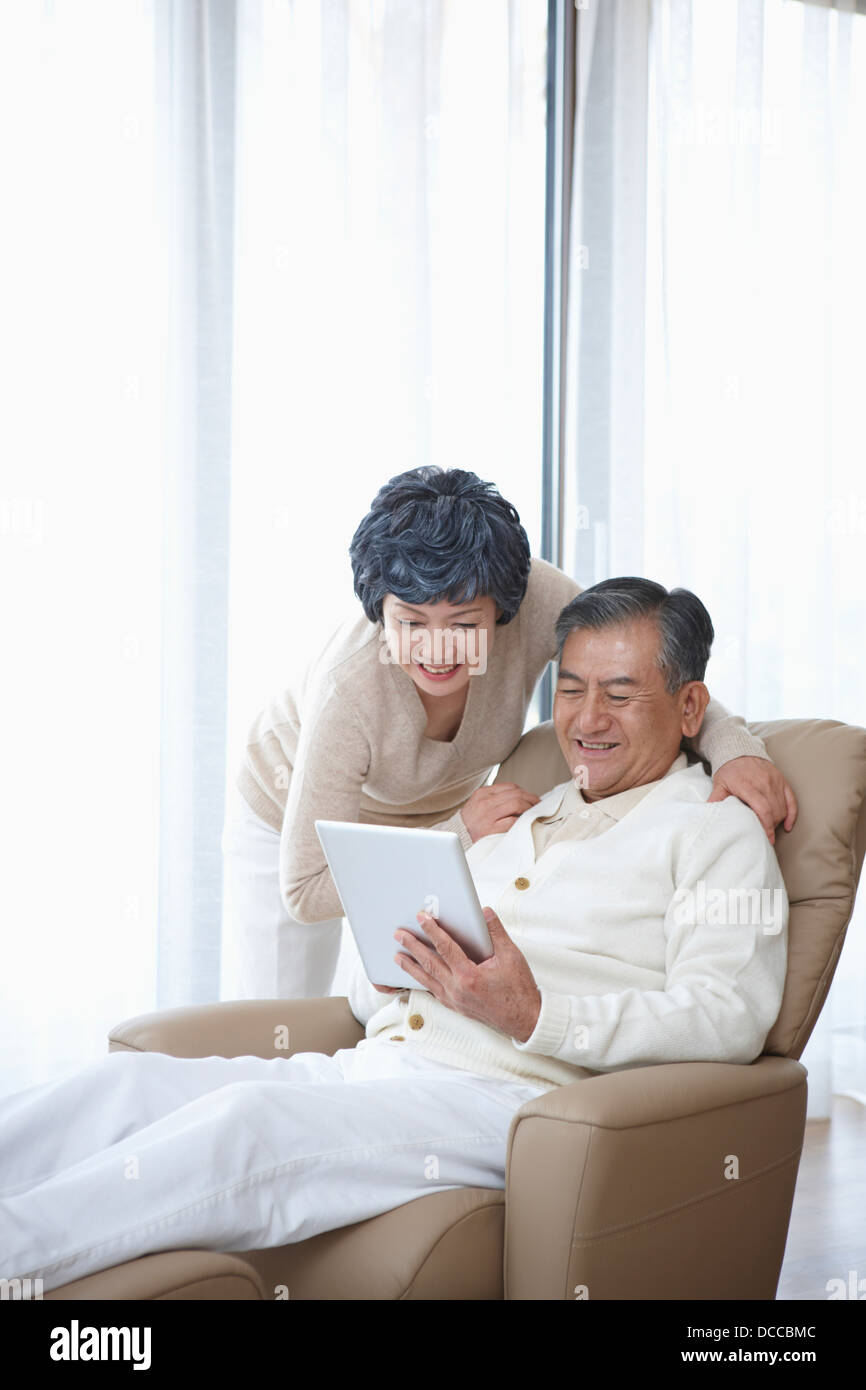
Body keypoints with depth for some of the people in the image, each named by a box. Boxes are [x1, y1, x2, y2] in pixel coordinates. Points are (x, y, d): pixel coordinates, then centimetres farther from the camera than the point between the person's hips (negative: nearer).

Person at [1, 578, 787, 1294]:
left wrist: (536, 1019, -21)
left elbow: (729, 1018, -10)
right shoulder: (521, 818, 28)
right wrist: (395, 964, 0)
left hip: (502, 1097, -7)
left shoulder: (716, 831, 8)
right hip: (368, 1070, 7)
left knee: (250, 1119, -30)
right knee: (131, 1082, -14)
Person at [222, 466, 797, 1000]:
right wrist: (458, 836, -42)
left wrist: (734, 746, -38)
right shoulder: (349, 692, -42)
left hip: (444, 813, 3)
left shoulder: (535, 596, -35)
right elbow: (304, 893, -35)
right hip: (292, 821, -3)